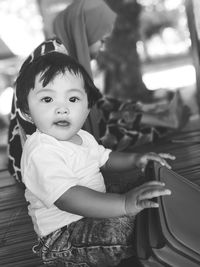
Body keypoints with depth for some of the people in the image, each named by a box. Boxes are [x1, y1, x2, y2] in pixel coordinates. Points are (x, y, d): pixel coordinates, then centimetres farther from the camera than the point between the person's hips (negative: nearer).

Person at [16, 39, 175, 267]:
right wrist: (123, 203, -48)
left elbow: (105, 159, 19)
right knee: (123, 228, -30)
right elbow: (65, 197, -39)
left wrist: (135, 159, -1)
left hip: (91, 212, 9)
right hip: (62, 233, -9)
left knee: (147, 208, 10)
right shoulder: (41, 152, -27)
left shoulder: (82, 138, 6)